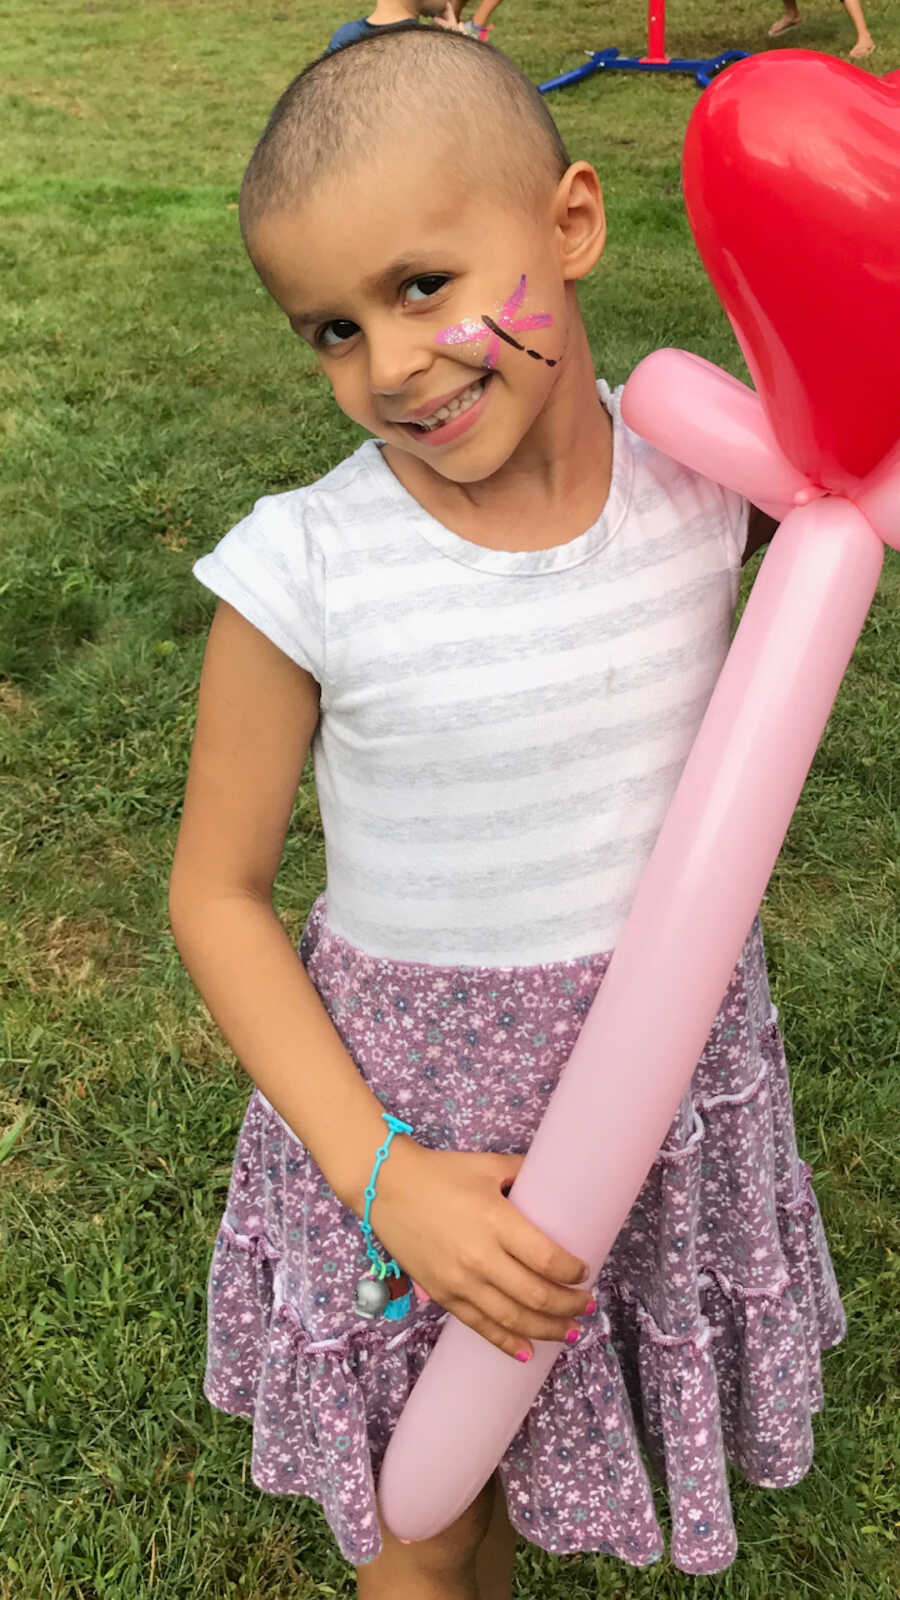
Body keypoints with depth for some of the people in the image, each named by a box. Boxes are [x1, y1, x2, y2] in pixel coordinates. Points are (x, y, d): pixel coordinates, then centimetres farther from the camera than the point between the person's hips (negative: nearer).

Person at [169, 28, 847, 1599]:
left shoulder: (709, 473, -13)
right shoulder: (305, 571, -20)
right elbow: (217, 895, -11)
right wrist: (382, 1173, -17)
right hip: (421, 1106, -2)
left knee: (525, 1472, 28)